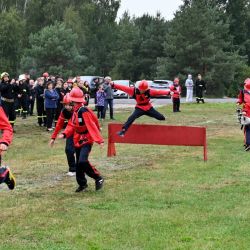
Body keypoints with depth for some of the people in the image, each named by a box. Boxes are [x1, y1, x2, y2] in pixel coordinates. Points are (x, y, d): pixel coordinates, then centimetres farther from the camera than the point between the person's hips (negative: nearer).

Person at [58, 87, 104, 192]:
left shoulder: (84, 111, -21)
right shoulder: (75, 111, 8)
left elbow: (92, 126, -27)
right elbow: (72, 125, 13)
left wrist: (99, 140, -32)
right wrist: (64, 134, -2)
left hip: (86, 141, -9)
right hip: (78, 141, 9)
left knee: (83, 161, -23)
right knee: (78, 164, 14)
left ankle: (98, 178, -7)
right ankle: (82, 183, 30)